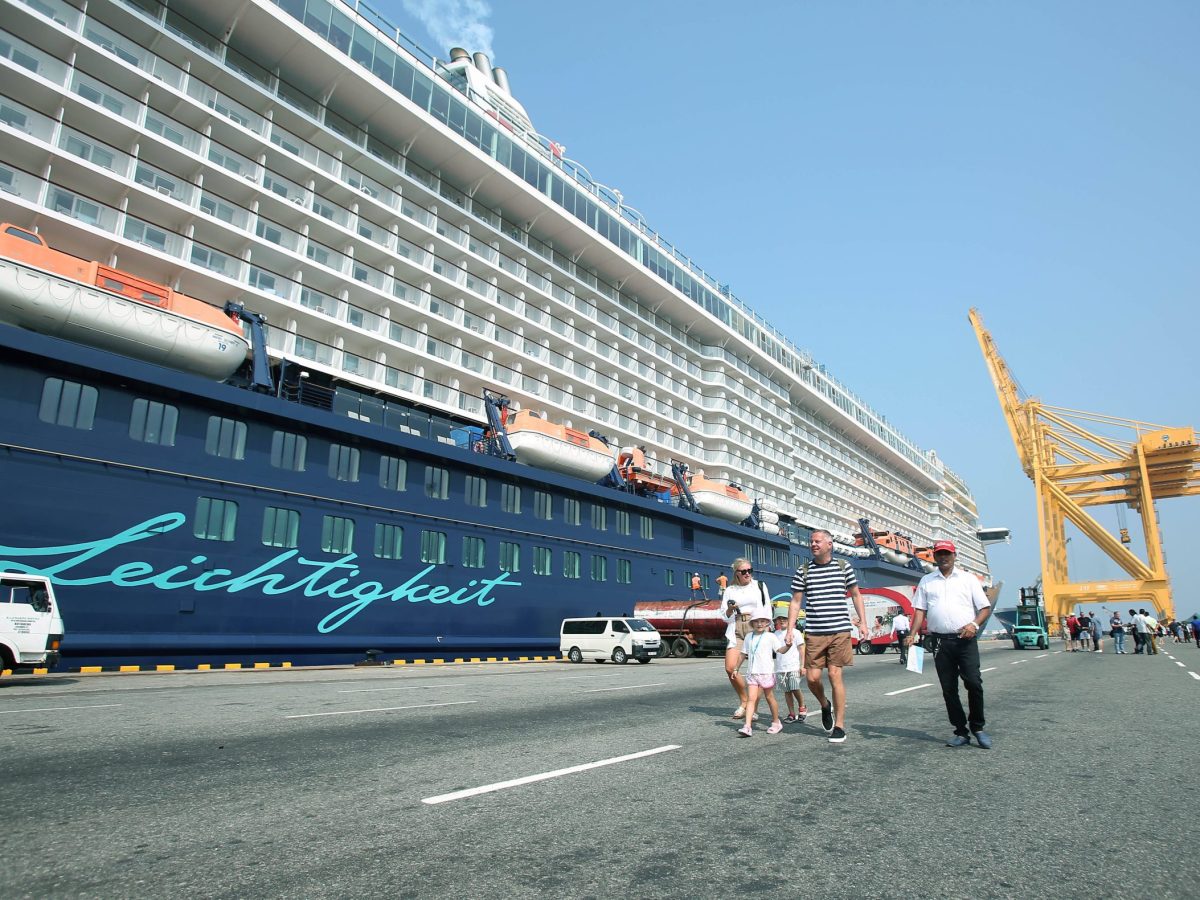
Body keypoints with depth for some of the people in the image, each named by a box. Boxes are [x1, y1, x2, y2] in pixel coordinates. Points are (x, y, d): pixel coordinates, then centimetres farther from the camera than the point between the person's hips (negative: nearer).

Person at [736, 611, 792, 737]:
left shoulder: (770, 636, -3)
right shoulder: (749, 637, 10)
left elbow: (781, 650, -12)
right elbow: (743, 654, 18)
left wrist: (788, 645, -33)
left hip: (766, 672, -3)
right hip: (752, 673, 3)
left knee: (770, 697, 10)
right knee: (751, 698, -6)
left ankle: (776, 723, 29)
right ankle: (747, 726, -11)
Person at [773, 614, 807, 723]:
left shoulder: (796, 632, 0)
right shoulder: (776, 634, 12)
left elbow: (801, 650, 2)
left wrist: (802, 666, -3)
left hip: (794, 666, -4)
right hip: (780, 668, 4)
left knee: (795, 689, -13)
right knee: (786, 691, 4)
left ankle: (802, 708, 11)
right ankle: (792, 713, 12)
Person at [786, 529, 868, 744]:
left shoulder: (843, 567, 5)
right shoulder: (803, 571, 5)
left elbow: (856, 595, 14)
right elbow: (795, 602, 8)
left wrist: (863, 621, 7)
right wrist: (790, 628, 1)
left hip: (840, 630, -1)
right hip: (813, 632, 1)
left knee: (835, 675, -4)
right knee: (812, 677, -2)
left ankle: (839, 725, 9)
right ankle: (825, 705, 30)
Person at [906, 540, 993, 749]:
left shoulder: (968, 579, 8)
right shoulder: (926, 581, 13)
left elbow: (985, 608, 5)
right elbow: (920, 610, 9)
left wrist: (974, 624, -14)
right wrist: (912, 634, -4)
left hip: (965, 640, -2)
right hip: (941, 641, 2)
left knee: (974, 683, -10)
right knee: (948, 688, 4)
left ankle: (977, 727, 10)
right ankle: (961, 732, 14)